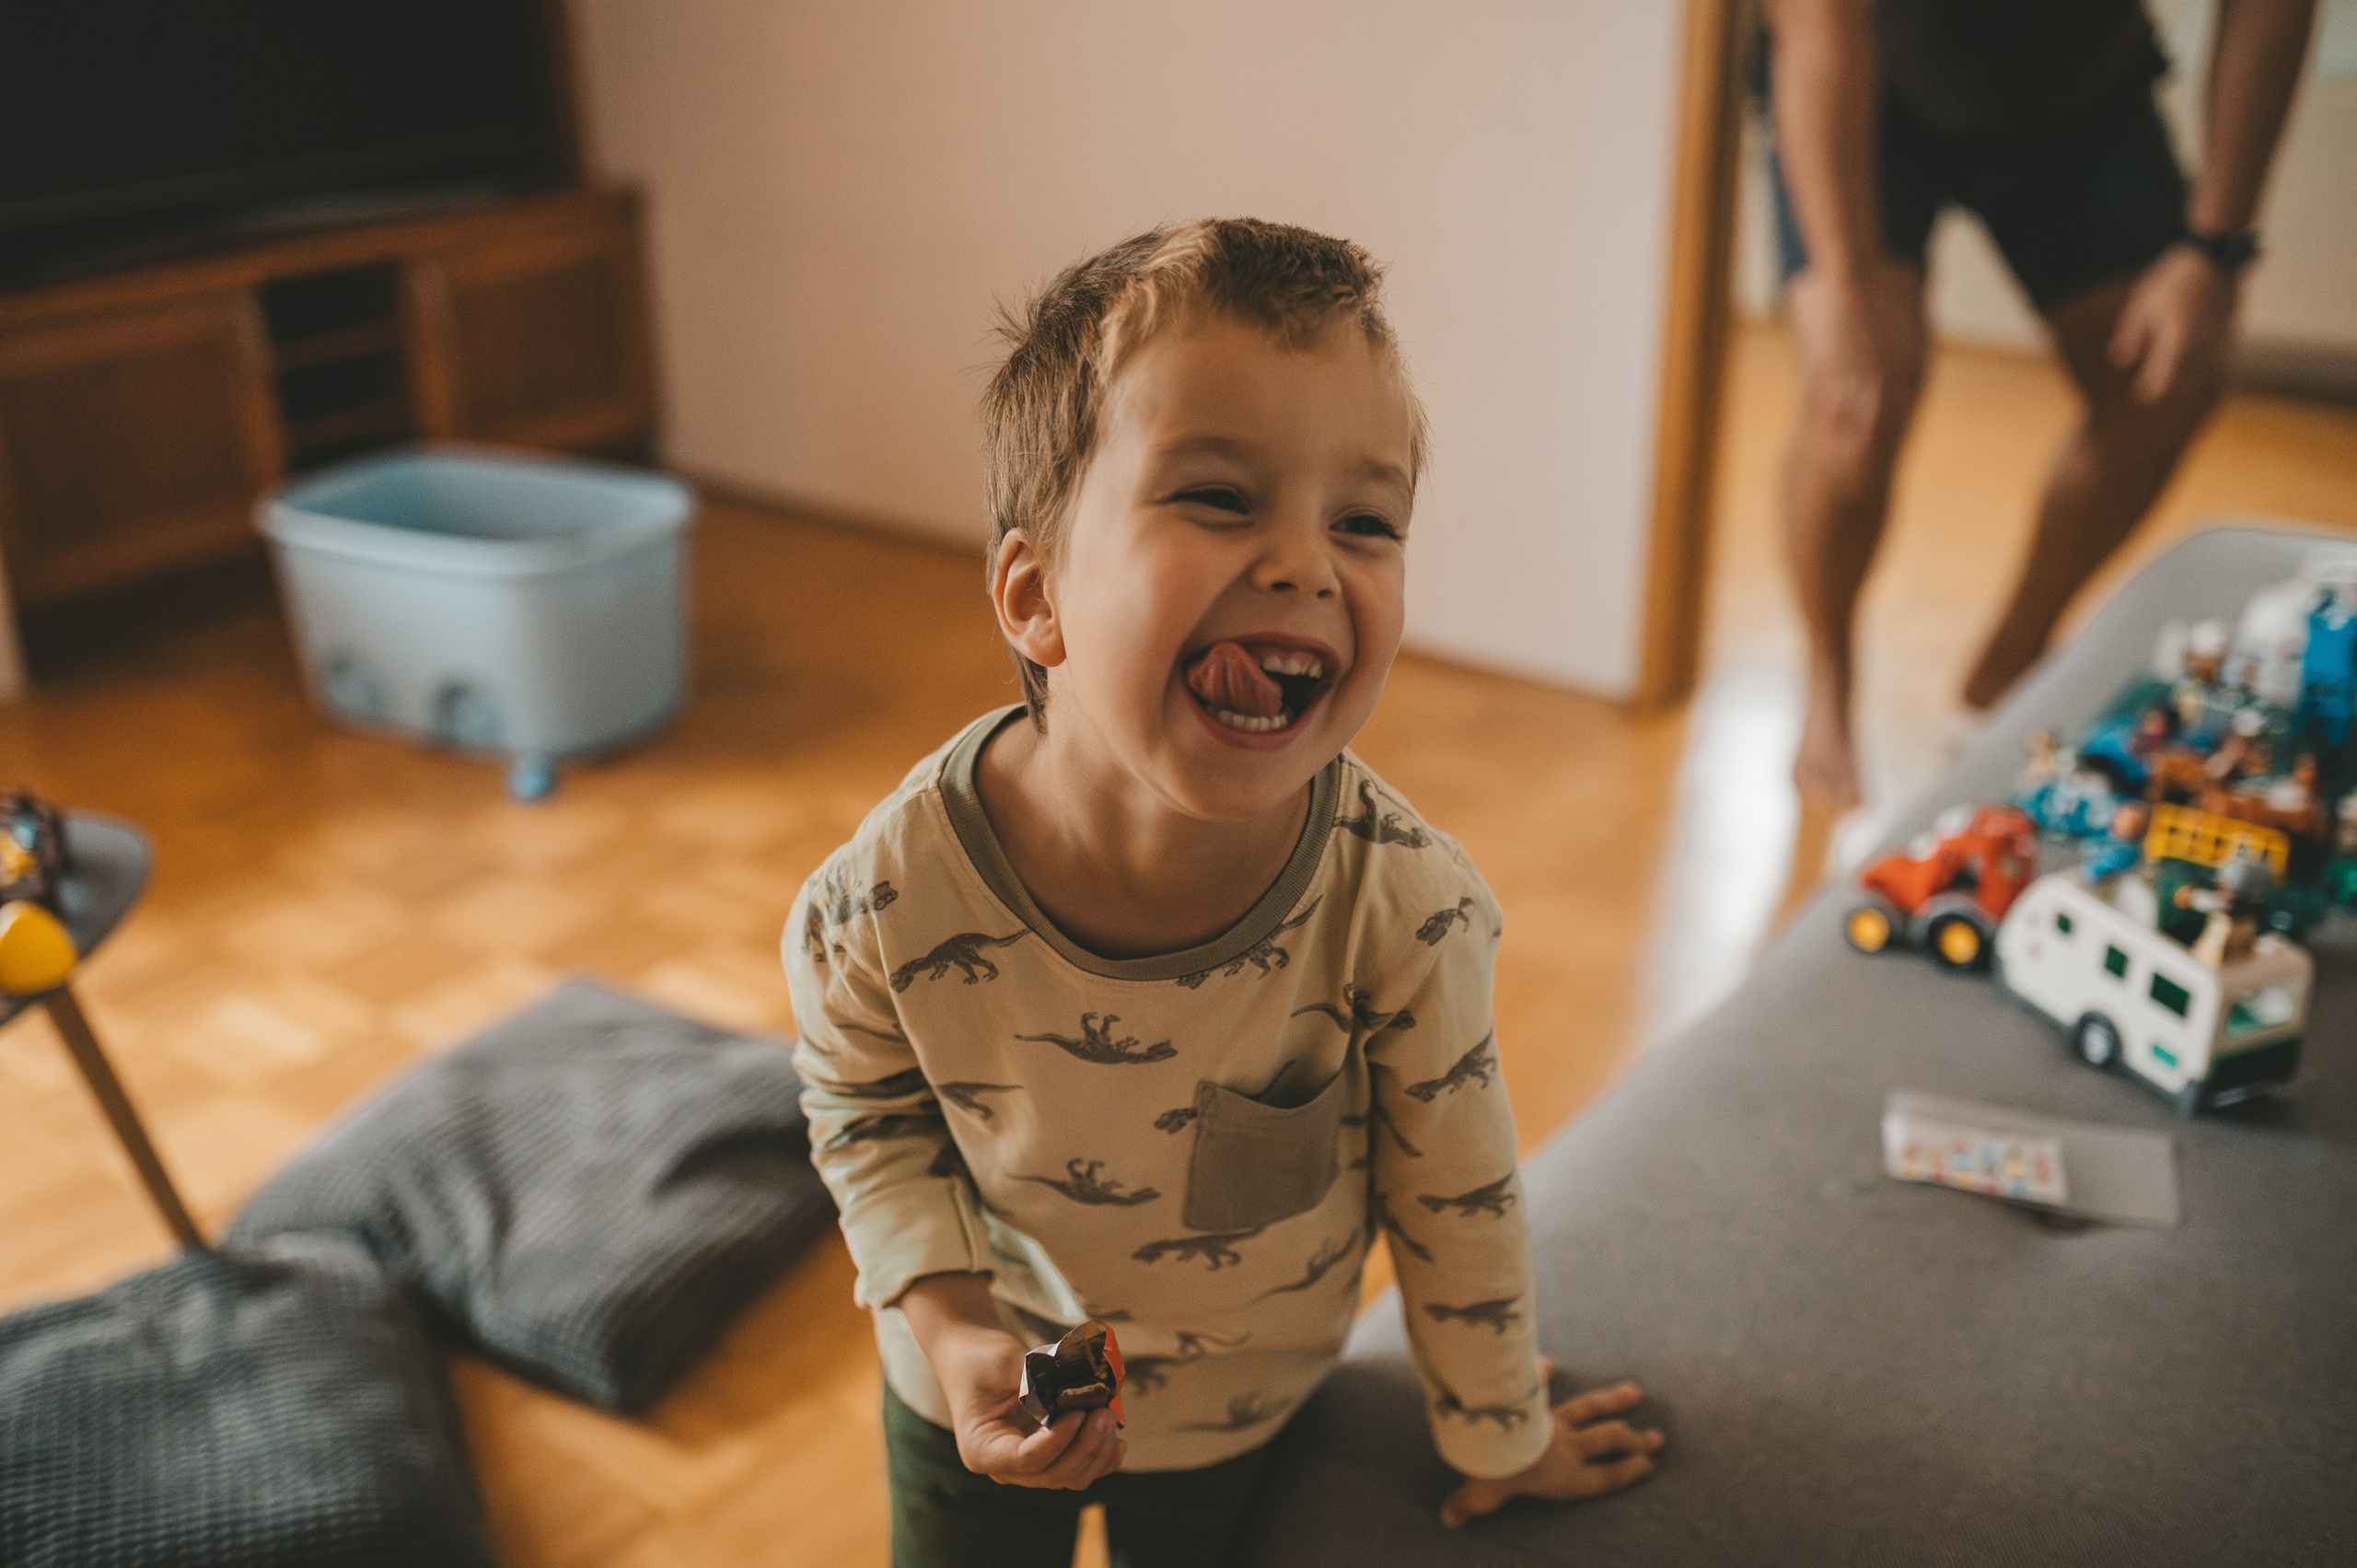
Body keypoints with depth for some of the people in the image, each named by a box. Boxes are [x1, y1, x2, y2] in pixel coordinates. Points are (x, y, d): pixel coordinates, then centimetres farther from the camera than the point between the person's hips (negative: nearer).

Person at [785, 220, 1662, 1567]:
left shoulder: (1408, 906, -31)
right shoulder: (886, 909, -32)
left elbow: (1457, 1193, -13)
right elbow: (868, 1114, -8)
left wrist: (1503, 1433, 0)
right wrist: (949, 1326, -22)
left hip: (1245, 1406, 1)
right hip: (981, 1396, 0)